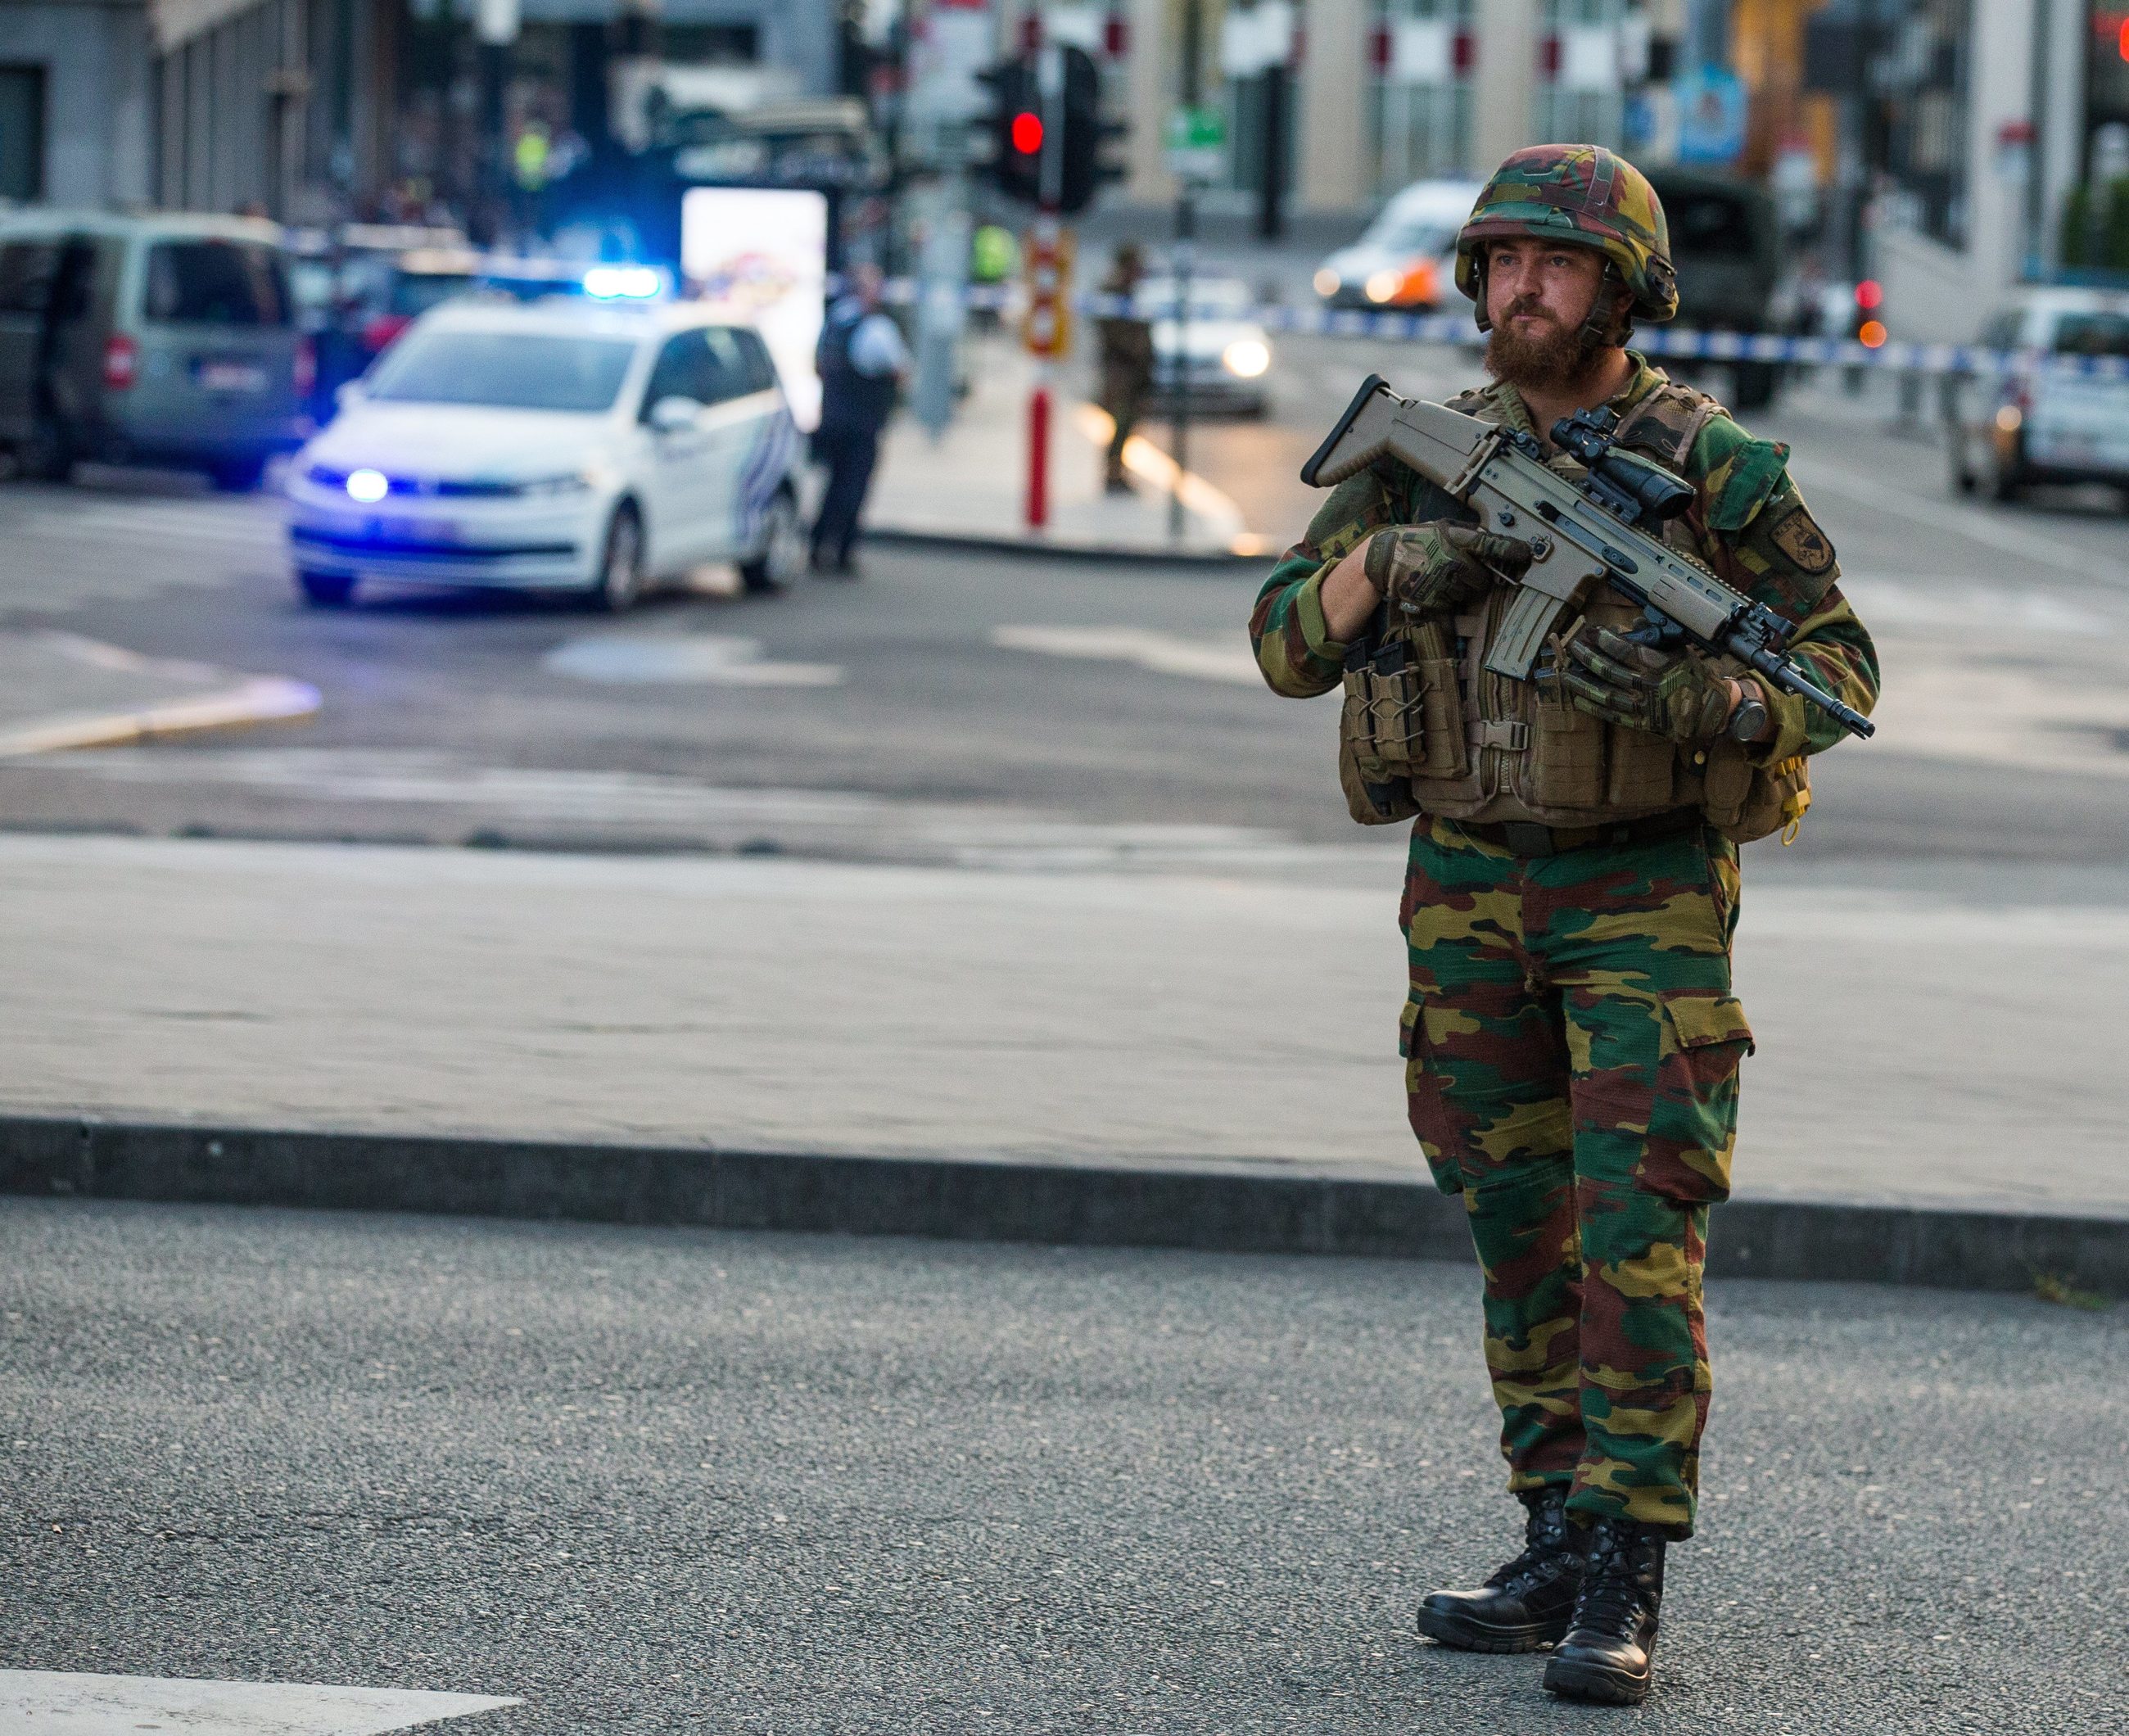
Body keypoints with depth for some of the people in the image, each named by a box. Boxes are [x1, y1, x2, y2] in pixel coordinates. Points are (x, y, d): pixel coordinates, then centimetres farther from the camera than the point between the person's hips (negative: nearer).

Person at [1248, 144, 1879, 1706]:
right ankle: (1560, 1551, 16)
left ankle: (1625, 1592, -10)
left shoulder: (1714, 467, -9)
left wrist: (1682, 693, -26)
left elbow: (1842, 672, -8)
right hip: (1469, 895, 4)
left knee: (1638, 1233, -11)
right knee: (1523, 1238, 9)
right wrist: (1384, 563, -17)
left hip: (1647, 896, -4)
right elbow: (1288, 647, 4)